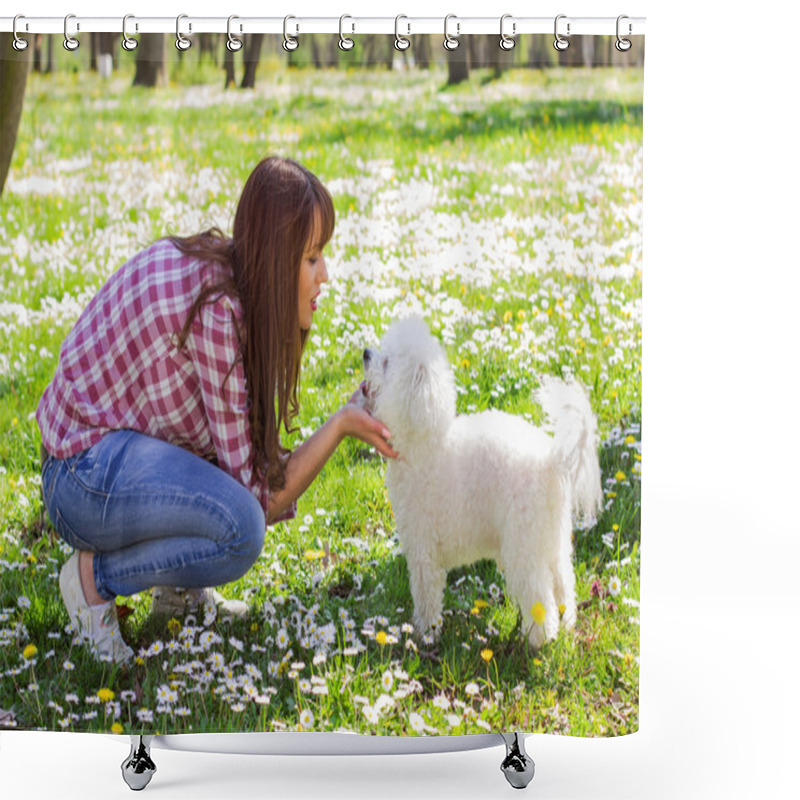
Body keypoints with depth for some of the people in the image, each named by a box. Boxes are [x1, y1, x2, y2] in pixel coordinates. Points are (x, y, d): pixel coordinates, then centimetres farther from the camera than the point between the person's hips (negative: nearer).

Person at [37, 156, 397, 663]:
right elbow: (257, 496, -19)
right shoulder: (216, 311, -25)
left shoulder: (215, 267, 3)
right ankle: (96, 575, -5)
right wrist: (342, 423, -18)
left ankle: (179, 586, 12)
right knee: (239, 530, -30)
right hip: (85, 480, -10)